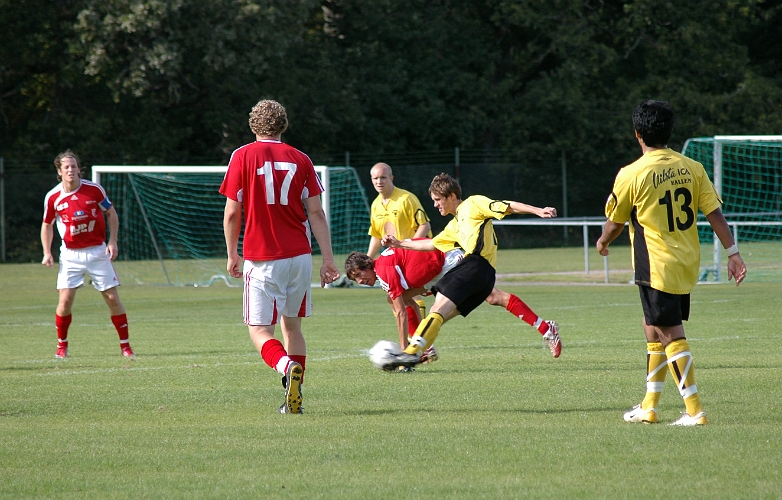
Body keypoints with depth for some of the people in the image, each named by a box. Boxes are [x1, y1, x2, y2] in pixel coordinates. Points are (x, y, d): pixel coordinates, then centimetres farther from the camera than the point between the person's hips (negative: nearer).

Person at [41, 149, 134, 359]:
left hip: (98, 252, 0)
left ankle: (125, 345, 10)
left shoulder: (94, 189, -7)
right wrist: (47, 253, -2)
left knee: (112, 298, -2)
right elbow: (47, 225, 9)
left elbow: (111, 214, 5)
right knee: (65, 300, -10)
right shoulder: (53, 197, -5)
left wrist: (112, 242, -4)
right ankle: (62, 345, 8)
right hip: (70, 254, 0)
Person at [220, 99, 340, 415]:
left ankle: (288, 367, -31)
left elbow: (232, 213, -3)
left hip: (261, 259, -3)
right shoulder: (300, 159, 5)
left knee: (259, 330, -1)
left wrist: (232, 255, 9)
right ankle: (294, 399, 13)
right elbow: (316, 213, 2)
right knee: (291, 324, 18)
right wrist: (328, 258, 4)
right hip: (299, 257, 3)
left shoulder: (243, 157, -2)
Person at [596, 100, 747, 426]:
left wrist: (603, 242, 23)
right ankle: (649, 407, 24)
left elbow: (615, 223, 3)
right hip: (688, 265, 6)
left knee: (671, 335, -4)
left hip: (656, 268, -6)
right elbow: (715, 213, -1)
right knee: (653, 327, 19)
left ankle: (694, 411, -9)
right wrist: (733, 252, 1)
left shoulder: (631, 175, -11)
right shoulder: (692, 168, 2)